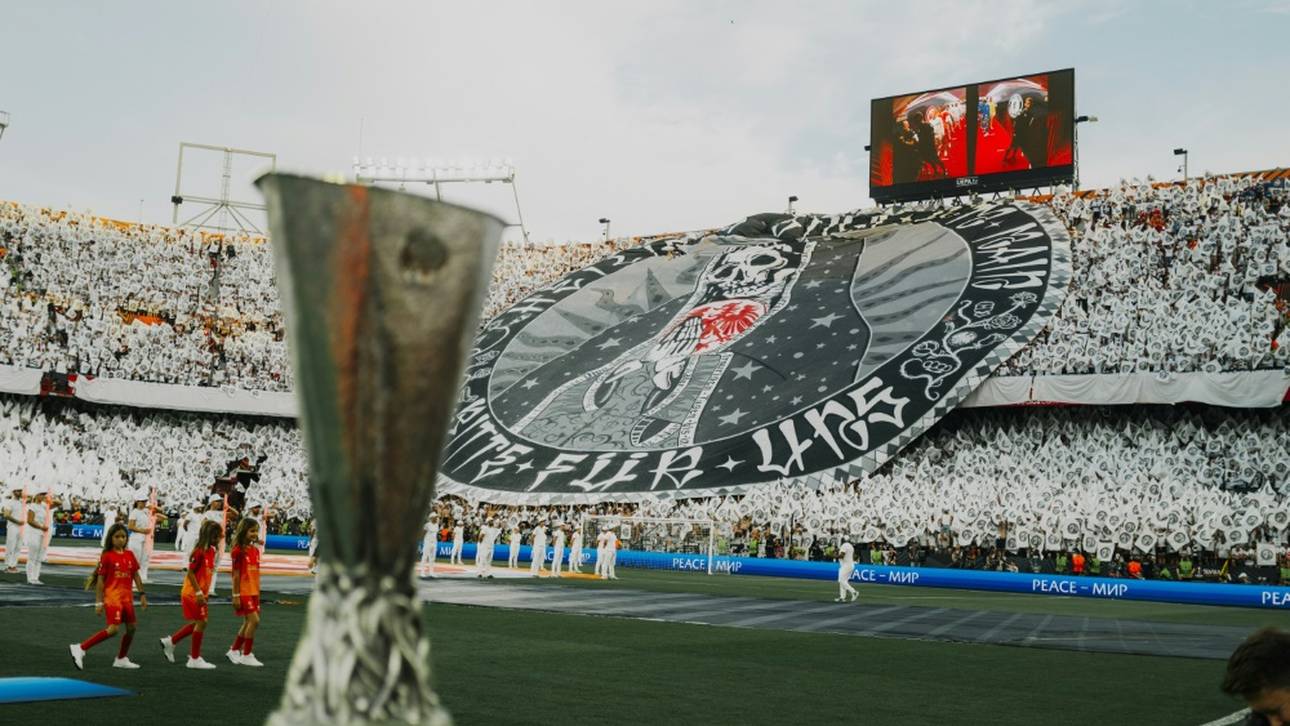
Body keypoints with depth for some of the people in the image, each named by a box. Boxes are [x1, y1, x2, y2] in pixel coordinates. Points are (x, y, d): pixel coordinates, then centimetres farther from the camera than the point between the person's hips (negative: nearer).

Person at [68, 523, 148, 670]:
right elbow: (100, 580, -7)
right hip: (112, 596, -6)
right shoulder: (107, 556, -8)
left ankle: (121, 659, 27)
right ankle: (80, 648, -11)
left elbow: (136, 575, 14)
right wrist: (98, 602, -10)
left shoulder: (129, 554, 8)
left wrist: (142, 594, 9)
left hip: (127, 597, 7)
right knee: (113, 629, -19)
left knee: (131, 628, 11)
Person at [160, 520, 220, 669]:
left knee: (197, 623, 16)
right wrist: (199, 593, -23)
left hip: (199, 594, 9)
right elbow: (190, 573, -20)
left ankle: (170, 641, 30)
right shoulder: (200, 552, -19)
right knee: (201, 622, -5)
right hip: (193, 593, -9)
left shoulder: (211, 551, 8)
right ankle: (195, 659, 4)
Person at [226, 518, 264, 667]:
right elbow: (236, 575, -12)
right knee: (254, 620, -11)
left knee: (248, 622, 12)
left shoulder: (255, 550, 10)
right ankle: (246, 655, -1)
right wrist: (236, 595, -13)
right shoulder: (238, 551, -12)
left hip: (253, 592, 8)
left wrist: (258, 595, 15)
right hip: (243, 592, -8)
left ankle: (234, 650, 27)